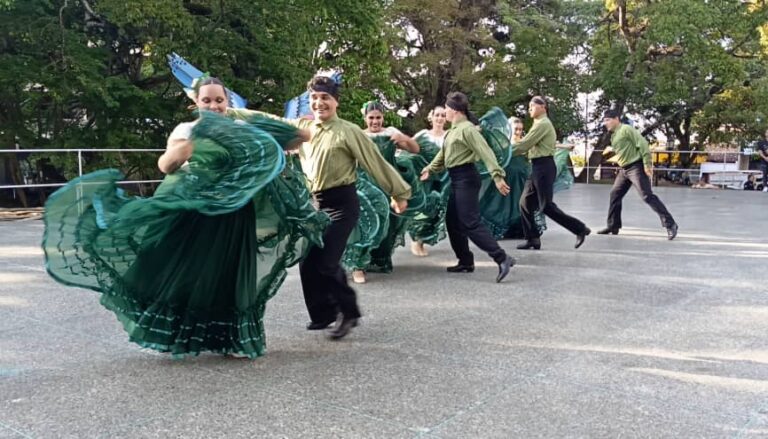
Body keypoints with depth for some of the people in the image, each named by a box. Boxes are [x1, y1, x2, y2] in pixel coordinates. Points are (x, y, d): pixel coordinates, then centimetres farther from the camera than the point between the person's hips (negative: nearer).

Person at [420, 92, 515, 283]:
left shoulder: (467, 128, -15)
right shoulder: (454, 129, 14)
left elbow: (485, 152, -24)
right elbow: (444, 153, 28)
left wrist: (497, 176, -32)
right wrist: (430, 168, 28)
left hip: (466, 178, -10)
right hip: (457, 179, 10)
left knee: (470, 223, -14)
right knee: (453, 221, 13)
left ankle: (502, 258, -15)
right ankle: (465, 261, 21)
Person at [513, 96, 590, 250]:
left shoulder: (542, 124, -12)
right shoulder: (540, 124, 21)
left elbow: (525, 144, -15)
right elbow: (530, 145, 19)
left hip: (544, 166, -10)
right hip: (538, 167, 10)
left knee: (546, 206, -9)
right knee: (525, 203, 6)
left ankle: (580, 229, -1)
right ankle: (533, 239, 9)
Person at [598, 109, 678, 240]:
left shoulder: (626, 129, -11)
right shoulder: (614, 135, 15)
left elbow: (642, 144, -17)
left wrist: (647, 164, -21)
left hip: (636, 167, -9)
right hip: (624, 169, 9)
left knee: (647, 196, -14)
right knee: (614, 195, 11)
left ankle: (670, 224, -12)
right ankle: (613, 226, 20)